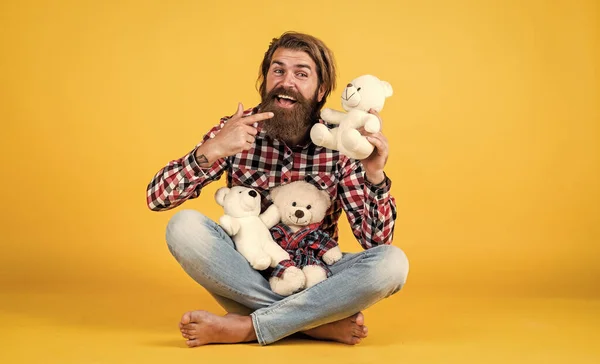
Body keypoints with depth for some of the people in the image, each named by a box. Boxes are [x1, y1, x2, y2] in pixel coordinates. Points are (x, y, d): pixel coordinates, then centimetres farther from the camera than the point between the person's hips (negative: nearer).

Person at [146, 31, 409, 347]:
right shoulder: (235, 132, -8)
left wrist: (374, 173, -30)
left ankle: (244, 327, -22)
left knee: (392, 263, -25)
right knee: (184, 226, -24)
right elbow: (157, 198, -13)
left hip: (313, 279, 0)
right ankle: (319, 323, -20)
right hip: (244, 275, 1)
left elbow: (377, 241, -13)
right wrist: (211, 151, -29)